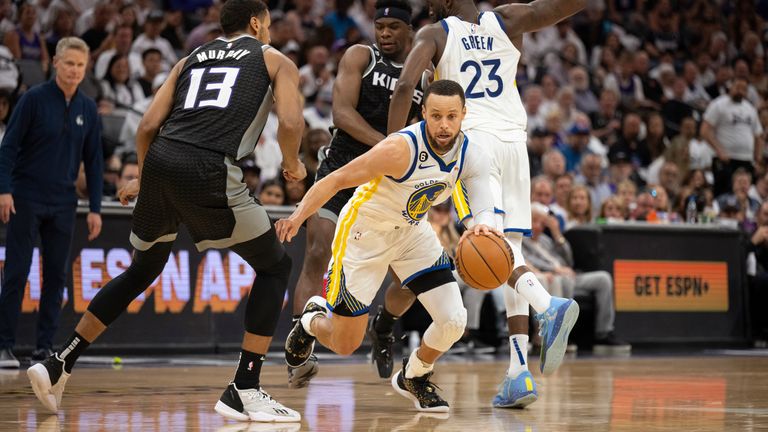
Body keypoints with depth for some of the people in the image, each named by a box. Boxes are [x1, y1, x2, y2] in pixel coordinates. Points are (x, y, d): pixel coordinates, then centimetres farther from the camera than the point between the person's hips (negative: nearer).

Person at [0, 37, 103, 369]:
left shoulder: (87, 109, 7)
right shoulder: (34, 98, -6)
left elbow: (94, 161, 10)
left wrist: (95, 208, 5)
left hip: (62, 204, 4)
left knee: (56, 274, 4)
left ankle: (45, 346, 11)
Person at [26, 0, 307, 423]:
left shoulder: (191, 59, 28)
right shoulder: (275, 60, 17)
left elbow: (149, 124, 17)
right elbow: (290, 123, 0)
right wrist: (292, 164, 19)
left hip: (160, 162, 5)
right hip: (209, 171, -5)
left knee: (142, 270, 25)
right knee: (275, 266, 12)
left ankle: (57, 365, 22)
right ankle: (243, 390, 2)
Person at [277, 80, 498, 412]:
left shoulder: (472, 157, -15)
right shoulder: (401, 148, -31)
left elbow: (484, 206, -28)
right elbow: (336, 180, -27)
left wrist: (483, 226, -53)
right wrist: (298, 217, -40)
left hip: (411, 231, 5)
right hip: (364, 232, -5)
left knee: (454, 321, -11)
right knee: (344, 346, 0)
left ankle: (414, 377, 20)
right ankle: (314, 318, 38)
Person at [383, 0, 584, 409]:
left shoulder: (433, 34, 4)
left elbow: (404, 87, -10)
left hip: (472, 140, -4)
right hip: (513, 141, 4)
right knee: (510, 250, 5)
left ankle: (548, 305, -44)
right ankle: (519, 373, -3)